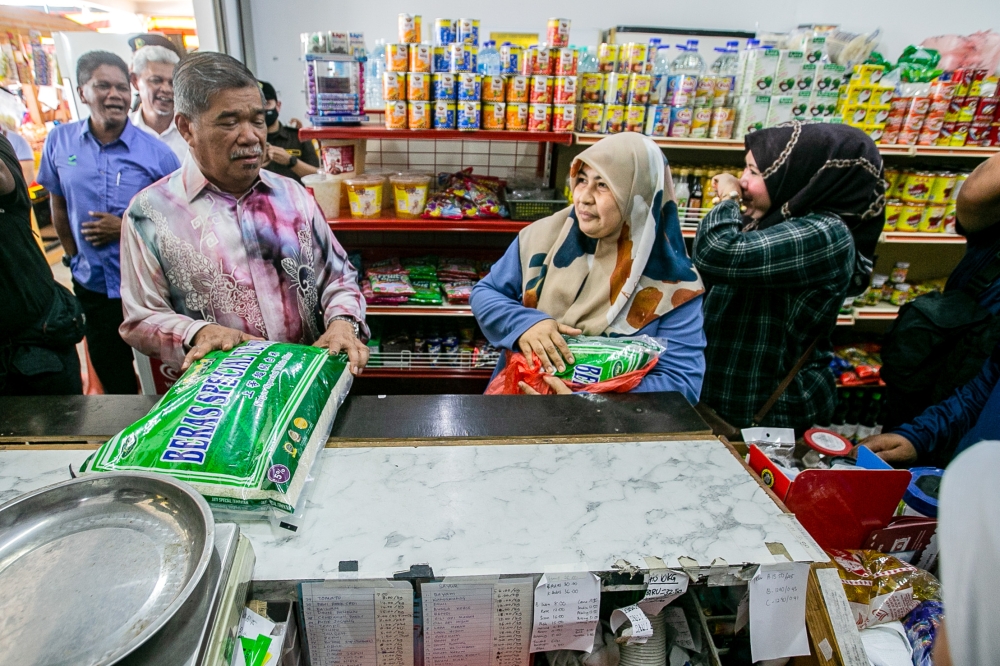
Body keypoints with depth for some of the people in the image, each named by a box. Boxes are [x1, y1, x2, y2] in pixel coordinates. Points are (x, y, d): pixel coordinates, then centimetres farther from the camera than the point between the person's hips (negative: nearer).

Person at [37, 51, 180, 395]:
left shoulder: (157, 152, -9)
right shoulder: (59, 141, 0)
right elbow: (58, 203, 11)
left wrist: (126, 228, -16)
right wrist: (73, 255, 10)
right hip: (92, 285, 3)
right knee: (113, 381, 17)